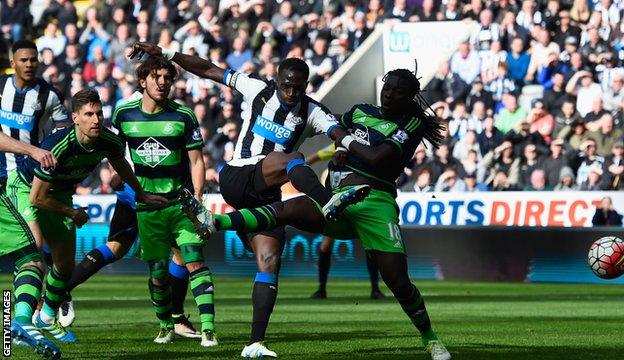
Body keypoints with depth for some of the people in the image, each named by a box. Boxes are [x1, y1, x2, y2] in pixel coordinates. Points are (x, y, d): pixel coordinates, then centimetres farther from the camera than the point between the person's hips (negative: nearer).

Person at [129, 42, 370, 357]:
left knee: (269, 262, -9)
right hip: (236, 180, -3)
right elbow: (208, 70, 9)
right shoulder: (258, 91, 4)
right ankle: (328, 204, -61)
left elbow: (341, 134, -11)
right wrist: (164, 54, 5)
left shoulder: (313, 113, 6)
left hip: (265, 195, 3)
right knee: (291, 161, -30)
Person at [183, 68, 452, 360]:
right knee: (285, 210, -20)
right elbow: (334, 124, 44)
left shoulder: (411, 126, 1)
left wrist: (348, 141, 0)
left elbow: (377, 158, -13)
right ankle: (213, 223, -34)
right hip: (336, 203, 4)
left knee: (399, 283, -6)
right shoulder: (362, 112, 20)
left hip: (374, 204, -4)